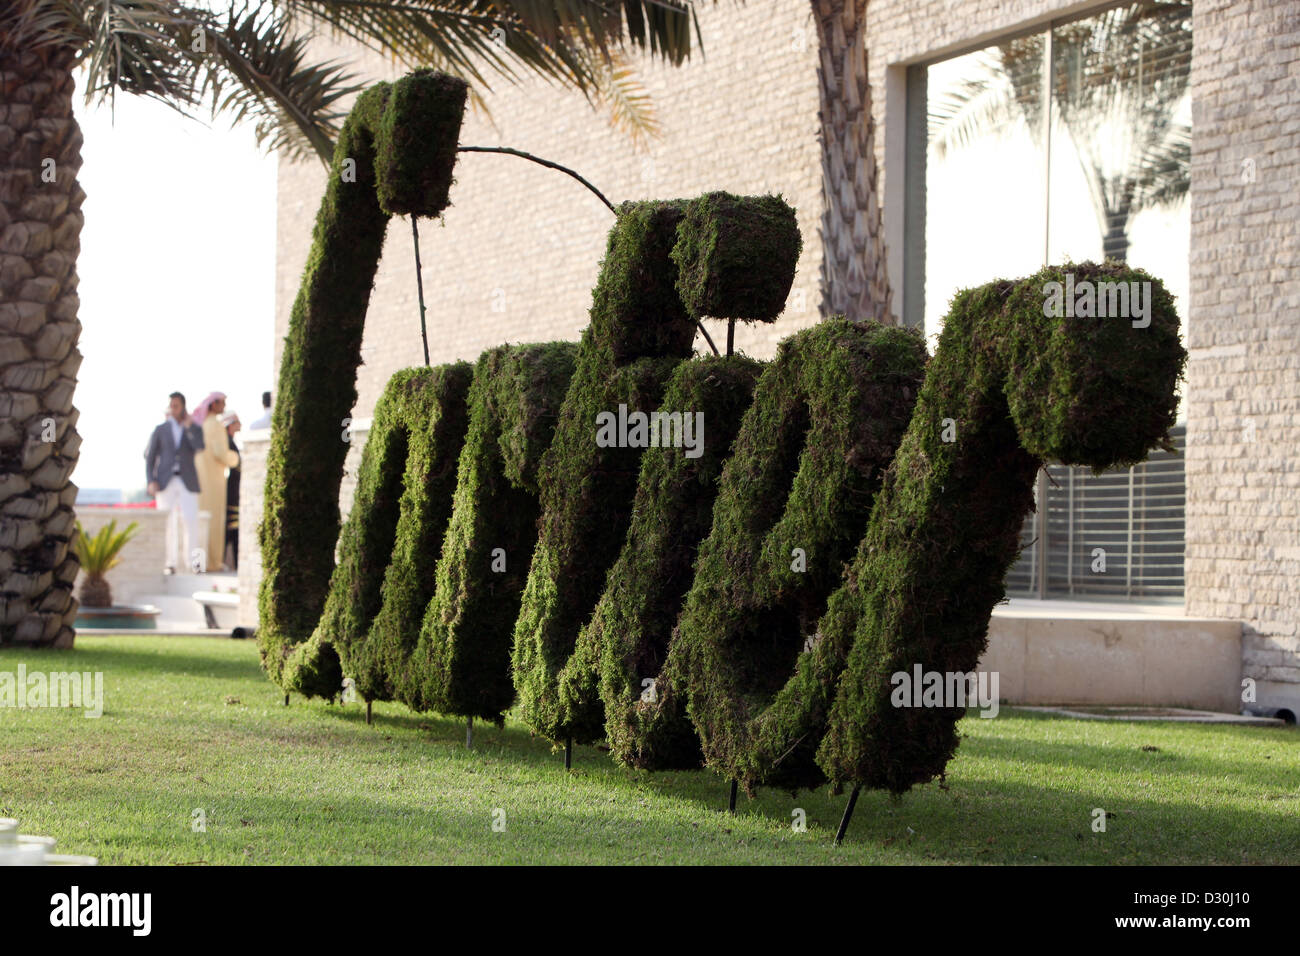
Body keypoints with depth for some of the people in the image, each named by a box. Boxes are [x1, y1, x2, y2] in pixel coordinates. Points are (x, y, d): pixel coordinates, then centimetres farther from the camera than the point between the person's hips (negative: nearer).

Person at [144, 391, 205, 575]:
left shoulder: (195, 430, 10)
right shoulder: (160, 430, 10)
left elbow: (200, 448, -10)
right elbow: (149, 457, 9)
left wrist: (188, 425, -9)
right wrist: (150, 481, -4)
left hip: (187, 482, 0)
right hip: (165, 482, 0)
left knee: (191, 521, -13)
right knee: (168, 523, -4)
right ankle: (170, 563, 0)